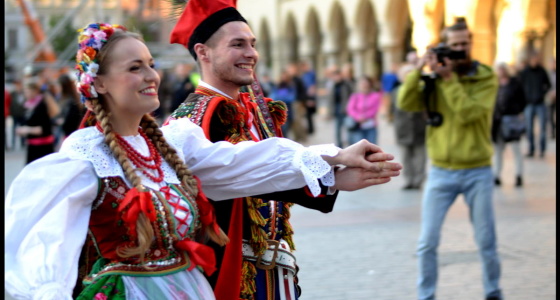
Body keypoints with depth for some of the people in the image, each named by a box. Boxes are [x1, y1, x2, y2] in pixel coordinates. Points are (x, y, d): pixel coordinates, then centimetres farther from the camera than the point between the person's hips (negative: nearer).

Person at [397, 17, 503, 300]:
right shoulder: (434, 78, 2)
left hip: (477, 172, -1)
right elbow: (405, 103, -12)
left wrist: (449, 78, -18)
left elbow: (468, 113, -18)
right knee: (428, 242, -1)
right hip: (441, 172, 1)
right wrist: (418, 69, -18)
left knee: (486, 241, 8)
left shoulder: (486, 78, -3)